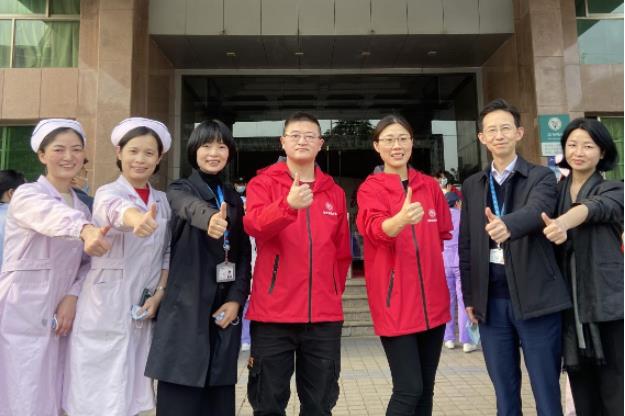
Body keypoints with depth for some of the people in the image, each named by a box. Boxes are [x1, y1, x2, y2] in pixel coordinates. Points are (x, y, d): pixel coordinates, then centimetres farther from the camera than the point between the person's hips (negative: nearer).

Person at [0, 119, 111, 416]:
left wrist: (72, 297, -8)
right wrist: (85, 230, -53)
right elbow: (54, 217, -32)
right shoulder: (26, 194, -8)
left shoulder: (83, 206, 11)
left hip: (55, 321, 6)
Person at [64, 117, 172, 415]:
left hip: (143, 310, 4)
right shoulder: (107, 193, -9)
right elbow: (118, 211, -34)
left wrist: (159, 294, -4)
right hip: (105, 308, -4)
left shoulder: (163, 201, 7)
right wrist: (139, 221, -56)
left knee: (130, 390, 13)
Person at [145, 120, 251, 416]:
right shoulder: (180, 190, -1)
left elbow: (244, 255, 9)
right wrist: (210, 218, -50)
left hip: (224, 308, 4)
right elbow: (193, 208, -27)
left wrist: (236, 299, -6)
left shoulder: (234, 199, 12)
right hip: (187, 308, -4)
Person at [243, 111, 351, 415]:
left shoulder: (334, 192, 11)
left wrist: (333, 293, 12)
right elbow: (253, 225, -20)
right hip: (273, 312, -3)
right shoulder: (263, 183, 0)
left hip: (324, 314, 3)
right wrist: (289, 205, -37)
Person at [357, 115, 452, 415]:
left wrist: (426, 258, 7)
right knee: (409, 390, -7)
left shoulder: (430, 185, 8)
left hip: (433, 300, 5)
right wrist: (401, 219, -46)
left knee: (426, 388, 14)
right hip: (395, 303, -5)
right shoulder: (370, 189, -6)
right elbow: (375, 229, -27)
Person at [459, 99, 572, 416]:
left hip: (535, 298, -3)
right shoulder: (472, 185, 10)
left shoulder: (541, 177, 0)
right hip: (491, 300, 3)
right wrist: (469, 296, 8)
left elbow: (537, 211, -23)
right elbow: (466, 244, 10)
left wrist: (506, 225, -44)